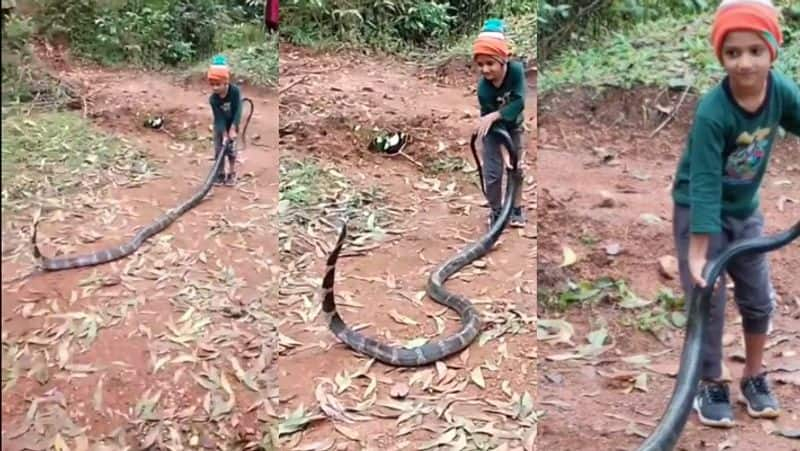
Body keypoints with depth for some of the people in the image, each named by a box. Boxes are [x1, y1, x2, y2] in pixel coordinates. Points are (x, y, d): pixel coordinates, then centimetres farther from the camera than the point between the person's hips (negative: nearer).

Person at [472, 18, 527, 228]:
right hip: (494, 129, -2)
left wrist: (493, 116, -44)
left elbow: (519, 103, -33)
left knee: (516, 168, 6)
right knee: (493, 172, -5)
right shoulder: (483, 88, -33)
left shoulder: (516, 69, -31)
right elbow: (493, 124, -30)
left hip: (513, 126, 2)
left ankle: (516, 209, 22)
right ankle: (496, 212, 15)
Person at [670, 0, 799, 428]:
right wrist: (697, 252, -33)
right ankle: (710, 385, 17)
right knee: (707, 302, -2)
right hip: (699, 212, -5)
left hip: (746, 209, 6)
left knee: (759, 300, 13)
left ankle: (754, 377, 33)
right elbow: (704, 184, -32)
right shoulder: (712, 112, -32)